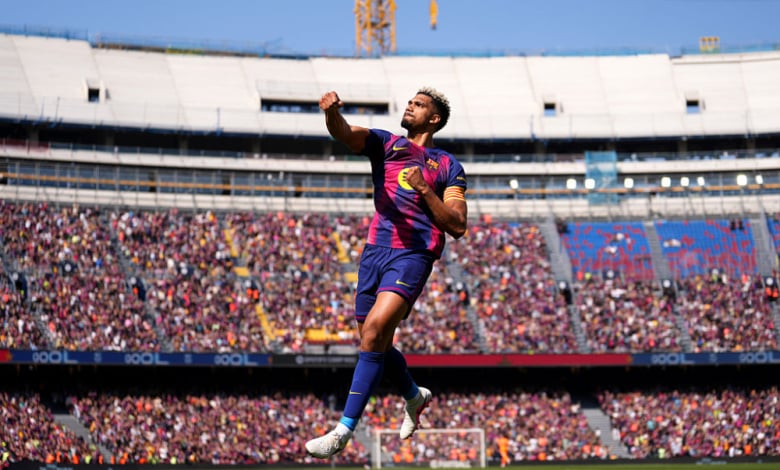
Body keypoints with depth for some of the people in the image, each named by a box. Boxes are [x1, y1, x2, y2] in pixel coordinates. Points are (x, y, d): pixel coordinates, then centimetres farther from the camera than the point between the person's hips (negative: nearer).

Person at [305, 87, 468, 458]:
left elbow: (457, 226, 2)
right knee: (374, 341, 11)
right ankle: (414, 396, 42)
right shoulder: (385, 144, 16)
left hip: (413, 256, -5)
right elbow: (343, 133, -5)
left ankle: (344, 430, -22)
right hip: (375, 250, 5)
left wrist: (425, 189, -9)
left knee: (374, 332, -22)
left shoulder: (448, 167, 10)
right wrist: (331, 111, -28)